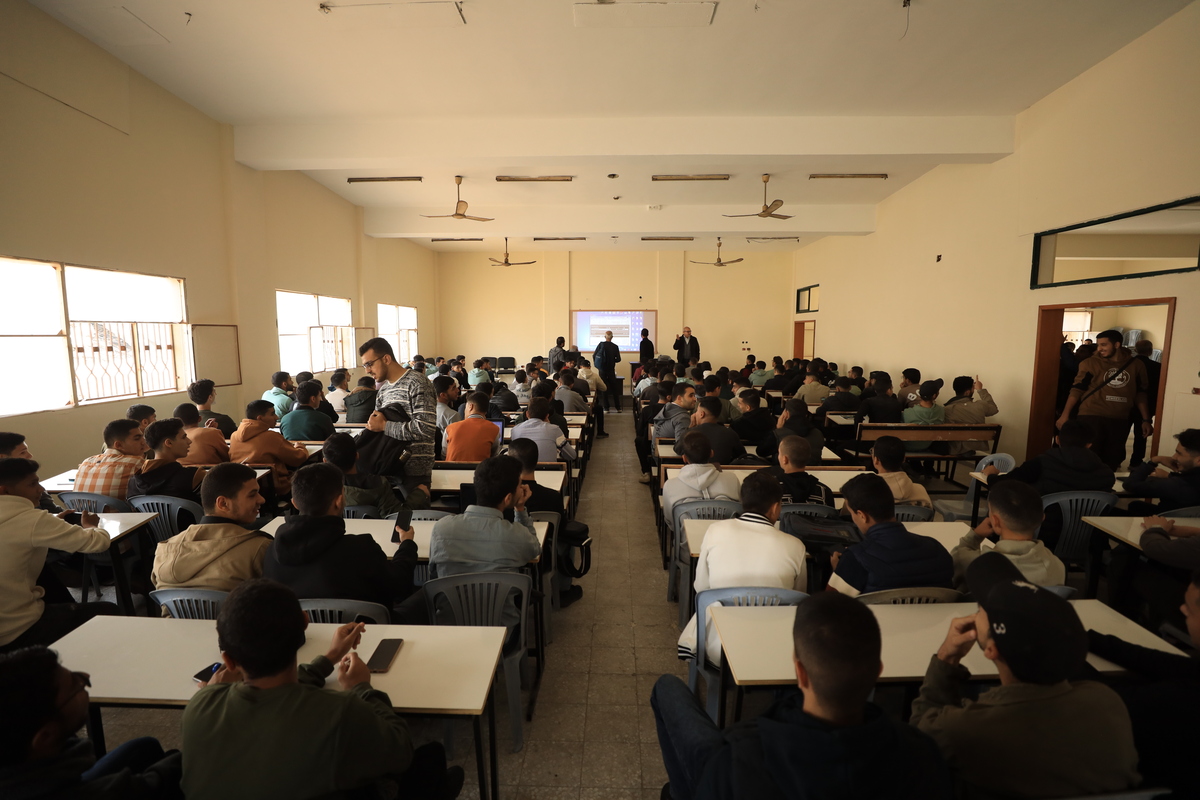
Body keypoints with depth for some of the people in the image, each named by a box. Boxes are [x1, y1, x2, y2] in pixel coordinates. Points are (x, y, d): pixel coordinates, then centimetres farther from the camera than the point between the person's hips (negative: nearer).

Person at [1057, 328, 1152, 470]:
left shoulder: (1136, 365, 9)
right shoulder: (1090, 363, -1)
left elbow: (1140, 394, 15)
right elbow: (1077, 389, -3)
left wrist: (1146, 419, 12)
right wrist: (1065, 414, -12)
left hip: (1120, 420, 4)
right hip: (1092, 417, -3)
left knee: (1112, 461, 9)